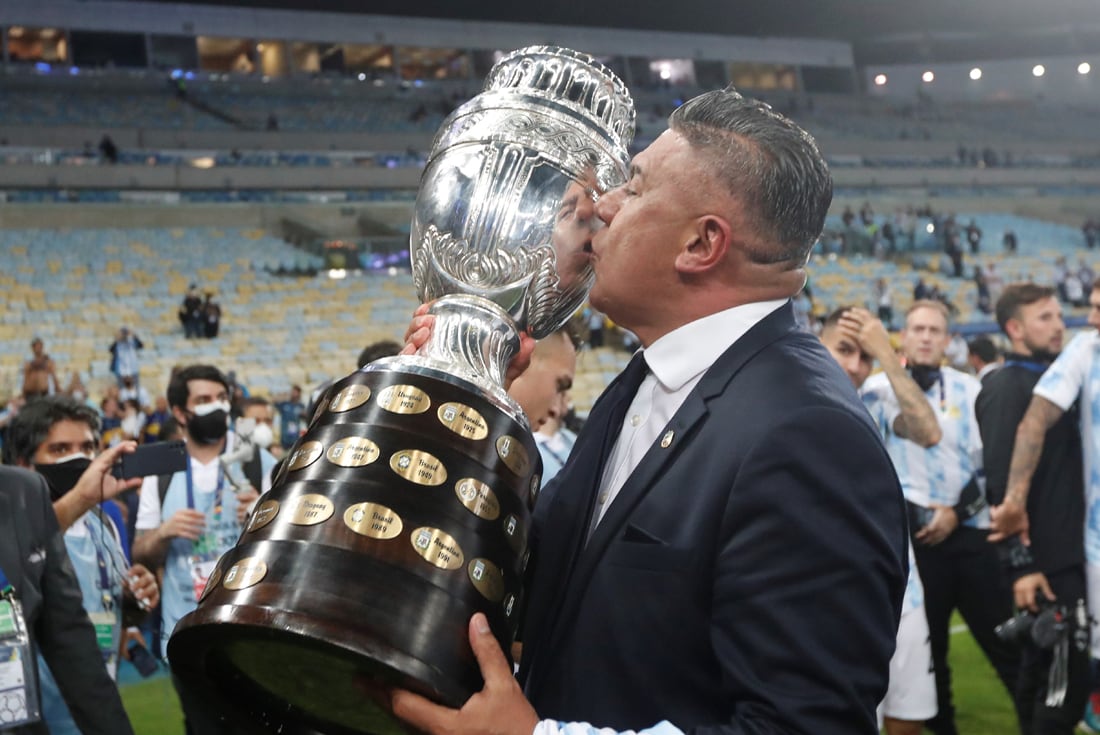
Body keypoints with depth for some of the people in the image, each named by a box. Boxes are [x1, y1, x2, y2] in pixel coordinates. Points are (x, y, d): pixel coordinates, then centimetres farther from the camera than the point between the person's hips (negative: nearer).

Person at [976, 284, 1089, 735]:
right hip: (1041, 562, -8)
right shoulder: (1006, 387, -11)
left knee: (1041, 675, 15)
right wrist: (1020, 564, -20)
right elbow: (1001, 483, -17)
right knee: (1064, 680, -7)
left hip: (1068, 555, 8)